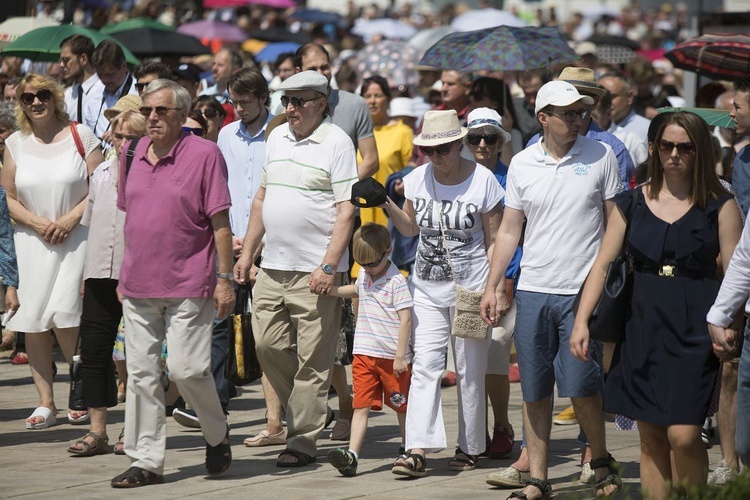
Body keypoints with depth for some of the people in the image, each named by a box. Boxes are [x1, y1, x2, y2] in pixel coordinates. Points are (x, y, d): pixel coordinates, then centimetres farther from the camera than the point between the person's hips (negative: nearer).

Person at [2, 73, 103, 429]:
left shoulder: (80, 136, 0)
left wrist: (71, 218, -14)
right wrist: (38, 222, -9)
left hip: (75, 236, -3)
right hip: (33, 239, 3)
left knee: (63, 311, -15)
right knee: (31, 318, -2)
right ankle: (45, 403, 4)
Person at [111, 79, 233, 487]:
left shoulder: (204, 154, -6)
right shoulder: (136, 154, 11)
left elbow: (220, 222, -6)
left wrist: (225, 278, -9)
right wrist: (124, 276, 17)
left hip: (188, 285, -5)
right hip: (139, 285, 6)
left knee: (186, 368, -10)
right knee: (141, 373, 4)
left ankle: (217, 435, 17)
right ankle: (145, 461, 9)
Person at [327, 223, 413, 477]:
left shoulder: (397, 282, -12)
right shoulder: (364, 276, 12)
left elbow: (405, 319, -15)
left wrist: (400, 356, -17)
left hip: (392, 357, -6)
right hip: (364, 352, 6)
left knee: (401, 406, 9)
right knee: (361, 406, -4)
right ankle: (352, 455, -14)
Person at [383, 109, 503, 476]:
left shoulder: (483, 181, -8)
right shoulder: (417, 179, 3)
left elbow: (494, 240, -3)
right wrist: (387, 205, -2)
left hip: (471, 286, -3)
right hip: (427, 286, 3)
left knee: (470, 370, 3)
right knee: (424, 365, -7)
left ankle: (469, 447, 16)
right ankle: (418, 450, -14)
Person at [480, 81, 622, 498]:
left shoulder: (601, 156, 1)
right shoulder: (522, 164, 7)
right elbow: (510, 231, 13)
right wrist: (493, 287, 8)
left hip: (583, 291, -3)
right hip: (533, 291, 3)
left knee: (580, 385, -8)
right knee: (535, 391, 5)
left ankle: (601, 461, 14)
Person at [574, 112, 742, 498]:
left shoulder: (719, 207, 2)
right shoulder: (632, 204, 9)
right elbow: (603, 264, 9)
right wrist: (581, 321, -1)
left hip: (694, 330, -3)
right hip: (642, 326, 3)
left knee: (683, 435, -13)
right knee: (651, 439, 5)